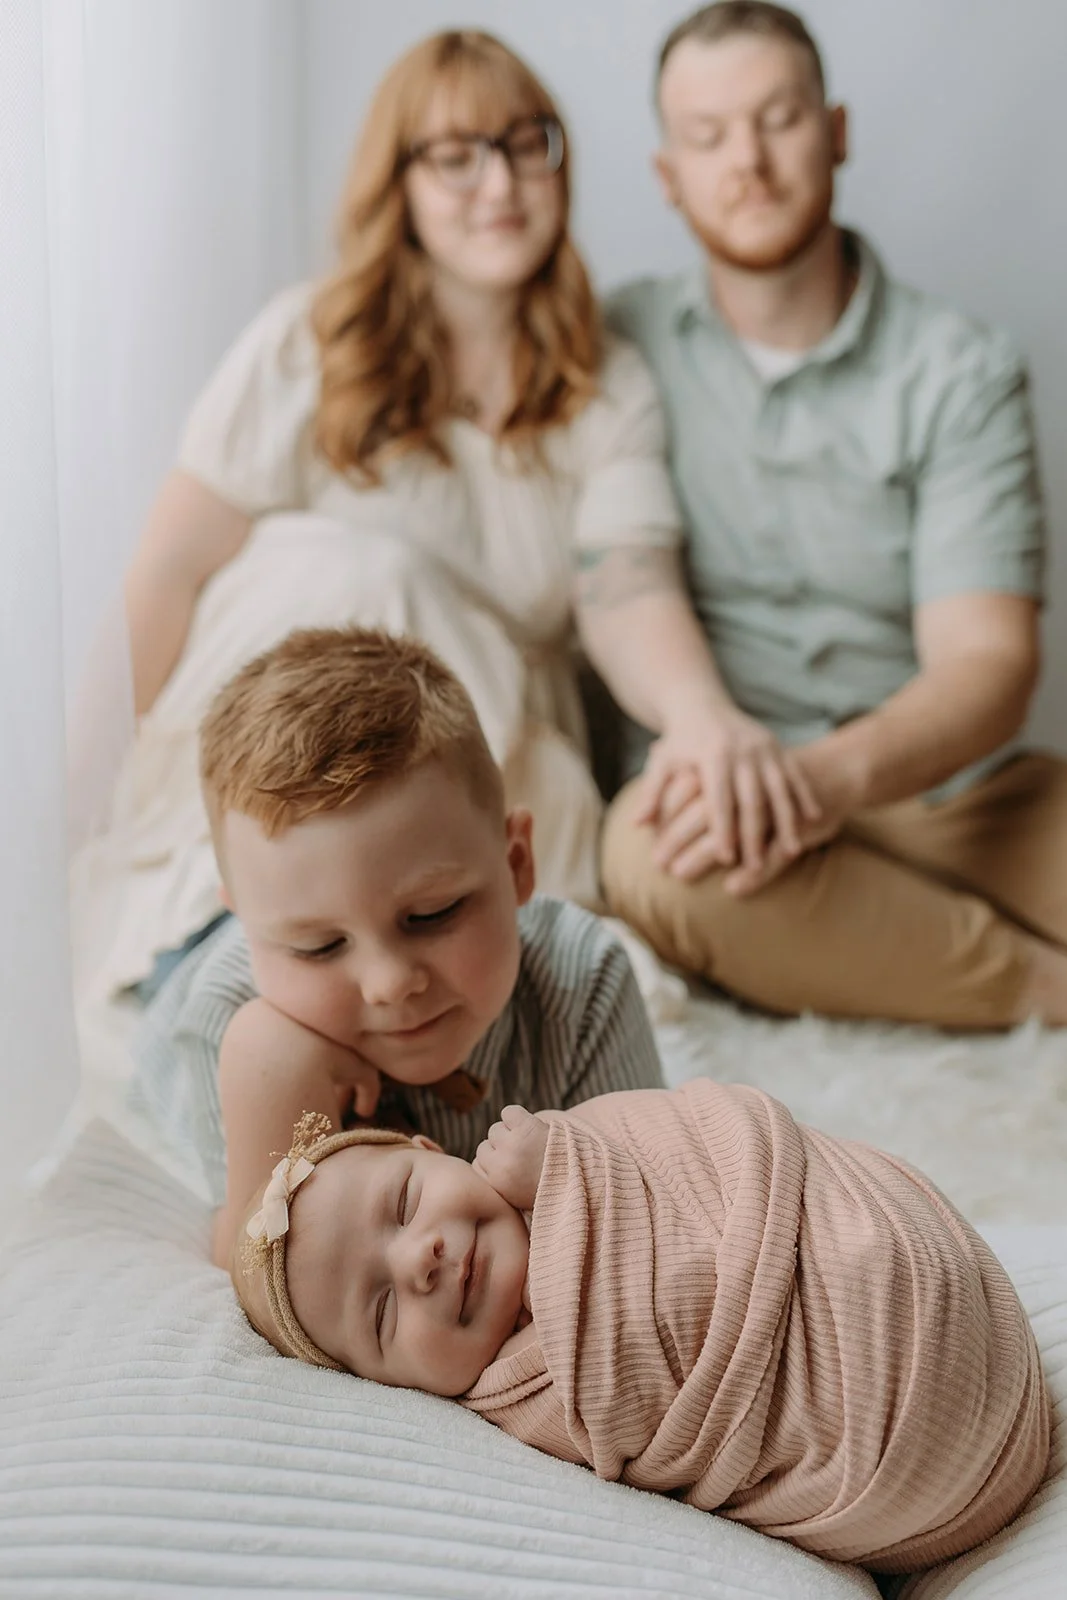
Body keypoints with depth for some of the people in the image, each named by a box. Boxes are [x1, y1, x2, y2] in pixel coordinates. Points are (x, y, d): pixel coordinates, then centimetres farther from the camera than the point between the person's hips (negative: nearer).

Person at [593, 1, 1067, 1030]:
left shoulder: (959, 372, 3)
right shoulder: (621, 346, 8)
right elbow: (618, 585, 0)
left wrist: (830, 770, -28)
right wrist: (705, 721, -22)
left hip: (940, 790, -1)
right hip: (726, 790, 2)